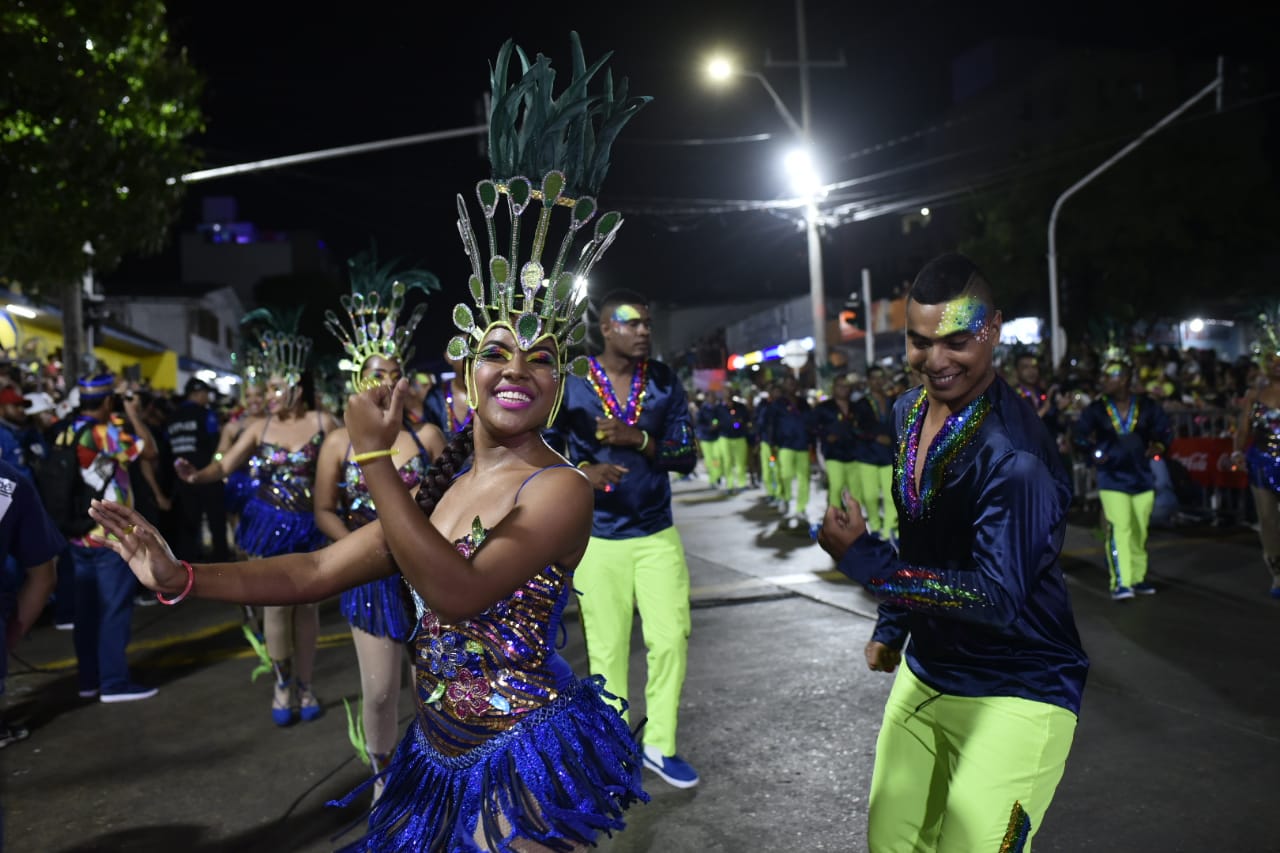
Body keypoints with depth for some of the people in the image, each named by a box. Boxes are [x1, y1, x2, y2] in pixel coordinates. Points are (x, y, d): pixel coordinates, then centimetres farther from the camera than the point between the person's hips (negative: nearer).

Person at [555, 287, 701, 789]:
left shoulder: (665, 381, 1)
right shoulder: (570, 384, -6)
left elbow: (687, 457, -1)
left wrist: (638, 439, -18)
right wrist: (581, 470, -22)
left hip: (658, 534, 2)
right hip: (597, 538, -2)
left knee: (671, 639, 1)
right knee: (607, 650, 6)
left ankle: (659, 745, 19)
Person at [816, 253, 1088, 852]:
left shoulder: (1014, 453, -25)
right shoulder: (909, 410, 2)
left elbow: (999, 597, -26)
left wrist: (860, 558, -24)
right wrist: (890, 626, 21)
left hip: (1013, 695, -7)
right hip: (924, 673, 8)